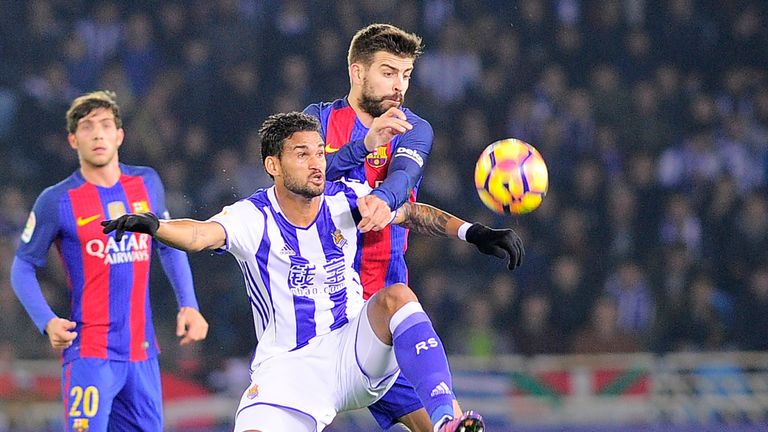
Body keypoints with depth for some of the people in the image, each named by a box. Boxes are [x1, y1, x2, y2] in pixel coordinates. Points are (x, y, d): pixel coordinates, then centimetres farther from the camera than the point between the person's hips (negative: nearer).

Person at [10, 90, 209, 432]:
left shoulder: (147, 184, 7)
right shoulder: (57, 201, -5)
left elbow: (169, 247, 21)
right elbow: (23, 267, 2)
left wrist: (188, 304, 9)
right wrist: (47, 322, -13)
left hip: (142, 352, 5)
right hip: (89, 353, -5)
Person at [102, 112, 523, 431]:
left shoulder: (344, 201, 0)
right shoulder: (253, 218, -11)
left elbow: (411, 212, 8)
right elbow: (200, 233, -29)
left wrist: (472, 231, -6)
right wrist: (154, 225, -50)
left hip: (353, 352, 2)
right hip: (286, 369, -2)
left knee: (397, 297, -26)